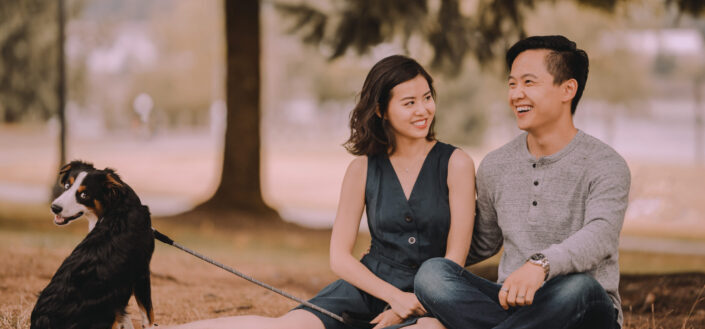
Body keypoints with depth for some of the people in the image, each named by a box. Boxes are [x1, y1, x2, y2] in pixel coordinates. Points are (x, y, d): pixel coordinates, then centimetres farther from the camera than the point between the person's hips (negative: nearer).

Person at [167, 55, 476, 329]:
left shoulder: (455, 164, -1)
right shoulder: (363, 169, 5)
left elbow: (455, 258, -4)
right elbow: (339, 257, 4)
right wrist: (394, 296, -11)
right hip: (368, 286, 2)